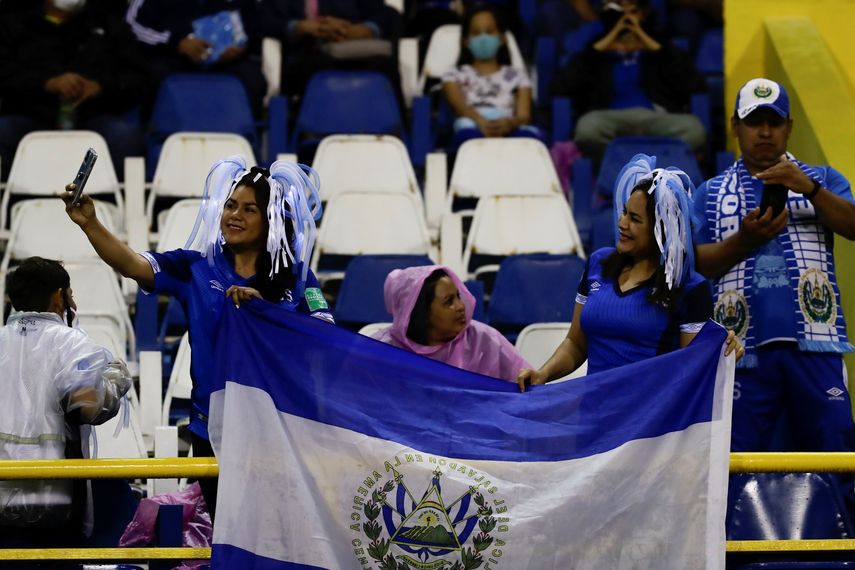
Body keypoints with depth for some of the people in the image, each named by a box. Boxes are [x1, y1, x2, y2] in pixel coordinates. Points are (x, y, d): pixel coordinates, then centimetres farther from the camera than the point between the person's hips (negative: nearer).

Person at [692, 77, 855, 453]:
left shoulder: (822, 181, 17)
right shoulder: (712, 194, 17)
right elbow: (695, 264, 7)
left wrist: (809, 188, -16)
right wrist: (744, 241, -10)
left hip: (814, 344, 0)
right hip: (746, 347, 0)